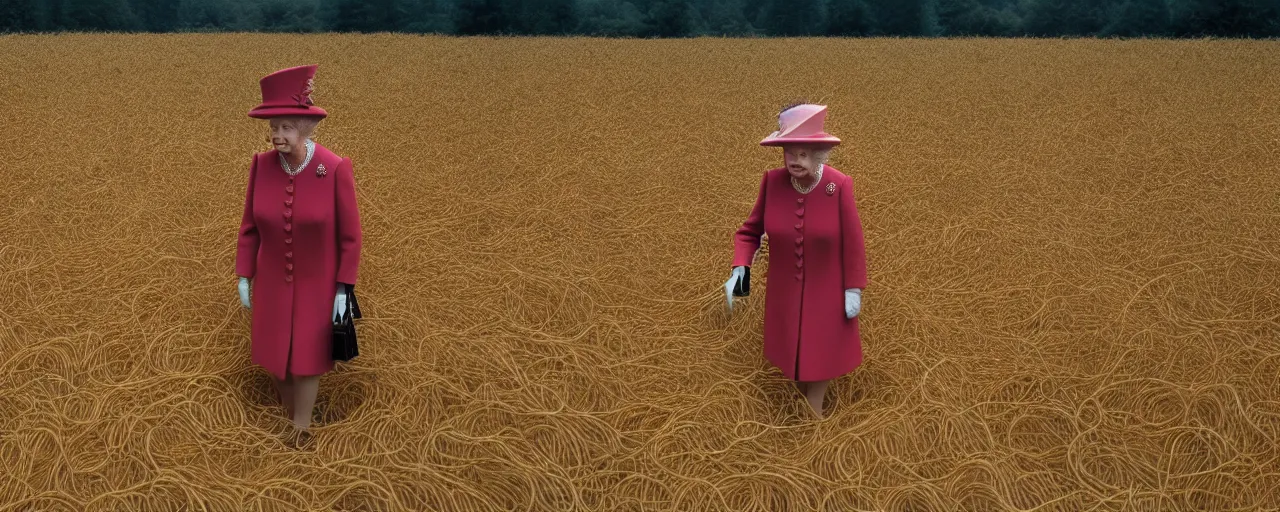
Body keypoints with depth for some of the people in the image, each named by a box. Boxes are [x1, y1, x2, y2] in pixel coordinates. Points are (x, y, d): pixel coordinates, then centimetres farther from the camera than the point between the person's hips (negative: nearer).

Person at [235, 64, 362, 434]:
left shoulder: (336, 170, -24)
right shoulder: (262, 165, -14)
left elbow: (349, 235, -14)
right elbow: (250, 226, -1)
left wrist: (344, 290, -12)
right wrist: (244, 277, 1)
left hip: (316, 284, -3)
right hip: (272, 281, 3)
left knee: (306, 357, 9)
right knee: (276, 352, 17)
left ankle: (300, 431, 28)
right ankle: (289, 414, 42)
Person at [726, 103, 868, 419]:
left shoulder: (839, 186, -24)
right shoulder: (773, 182, -18)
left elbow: (852, 242, -14)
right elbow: (751, 230, -7)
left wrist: (853, 290, -9)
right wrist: (739, 268, -22)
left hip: (826, 289, -2)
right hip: (785, 289, 3)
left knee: (821, 352, 15)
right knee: (791, 350, 21)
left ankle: (815, 413, 39)